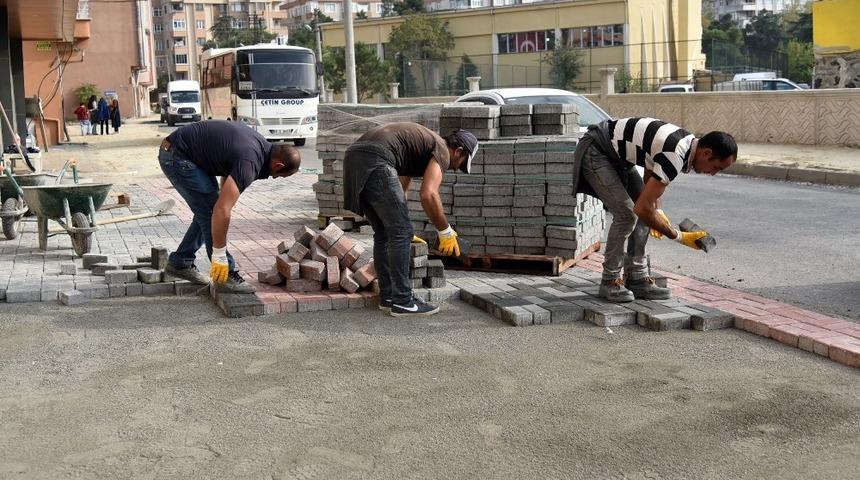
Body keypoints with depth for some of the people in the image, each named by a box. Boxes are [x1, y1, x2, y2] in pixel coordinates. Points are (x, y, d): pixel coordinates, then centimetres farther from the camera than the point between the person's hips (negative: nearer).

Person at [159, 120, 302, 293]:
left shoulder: (261, 145, 2)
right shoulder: (250, 163, -26)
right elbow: (221, 210, -31)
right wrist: (219, 256, -25)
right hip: (176, 156, -10)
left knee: (208, 210, 14)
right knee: (211, 211, -9)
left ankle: (180, 263, 25)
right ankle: (226, 276, -3)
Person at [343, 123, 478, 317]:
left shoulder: (423, 142, 32)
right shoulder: (442, 150, 4)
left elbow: (400, 190, 43)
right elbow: (428, 195, -12)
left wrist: (400, 225, 52)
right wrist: (446, 232, -1)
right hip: (375, 161, -10)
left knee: (384, 233, 18)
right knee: (401, 233, -2)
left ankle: (387, 297, 23)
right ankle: (402, 302, 2)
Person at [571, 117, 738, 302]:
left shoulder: (688, 142, -1)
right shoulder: (675, 156, -31)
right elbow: (642, 208, -28)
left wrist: (657, 210, 5)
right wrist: (678, 236, -18)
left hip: (617, 155, 10)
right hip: (594, 151, -10)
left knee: (644, 215, 2)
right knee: (626, 214, -17)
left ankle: (636, 278, 8)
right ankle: (610, 281, -4)